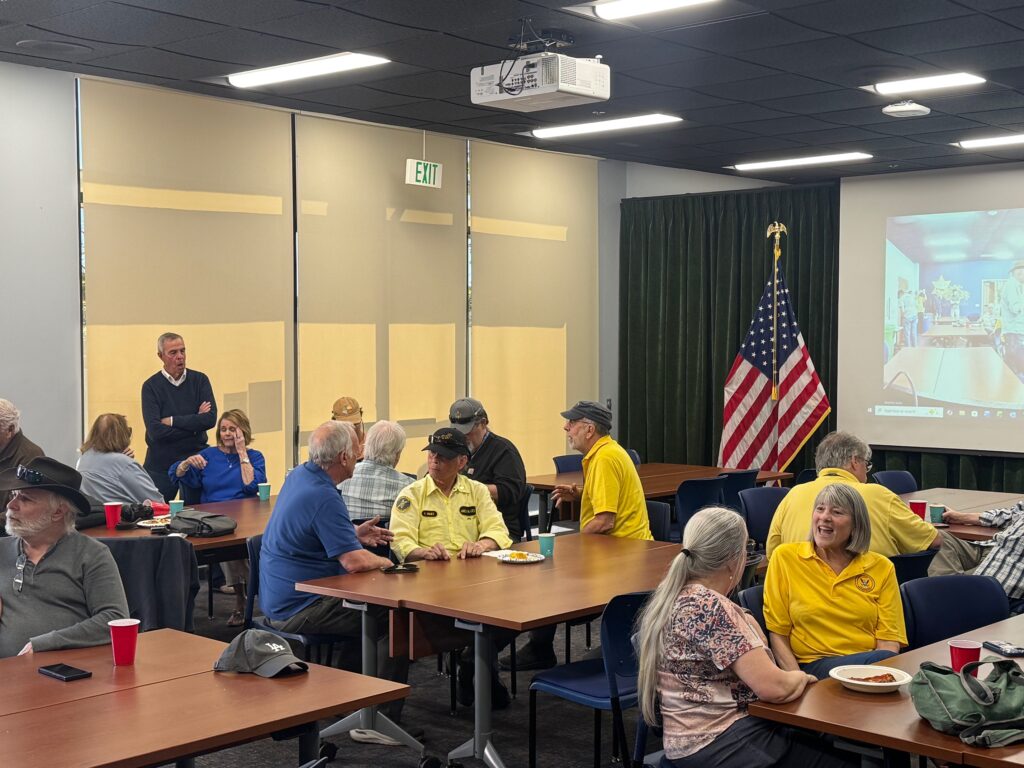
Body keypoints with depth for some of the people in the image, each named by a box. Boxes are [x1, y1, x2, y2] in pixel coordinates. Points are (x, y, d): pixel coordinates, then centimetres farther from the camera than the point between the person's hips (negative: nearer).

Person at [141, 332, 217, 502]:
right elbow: (155, 431, -15)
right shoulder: (151, 386, -4)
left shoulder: (199, 380, 2)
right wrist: (194, 424, -10)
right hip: (161, 464, -1)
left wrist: (172, 421, -11)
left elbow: (210, 419, -11)